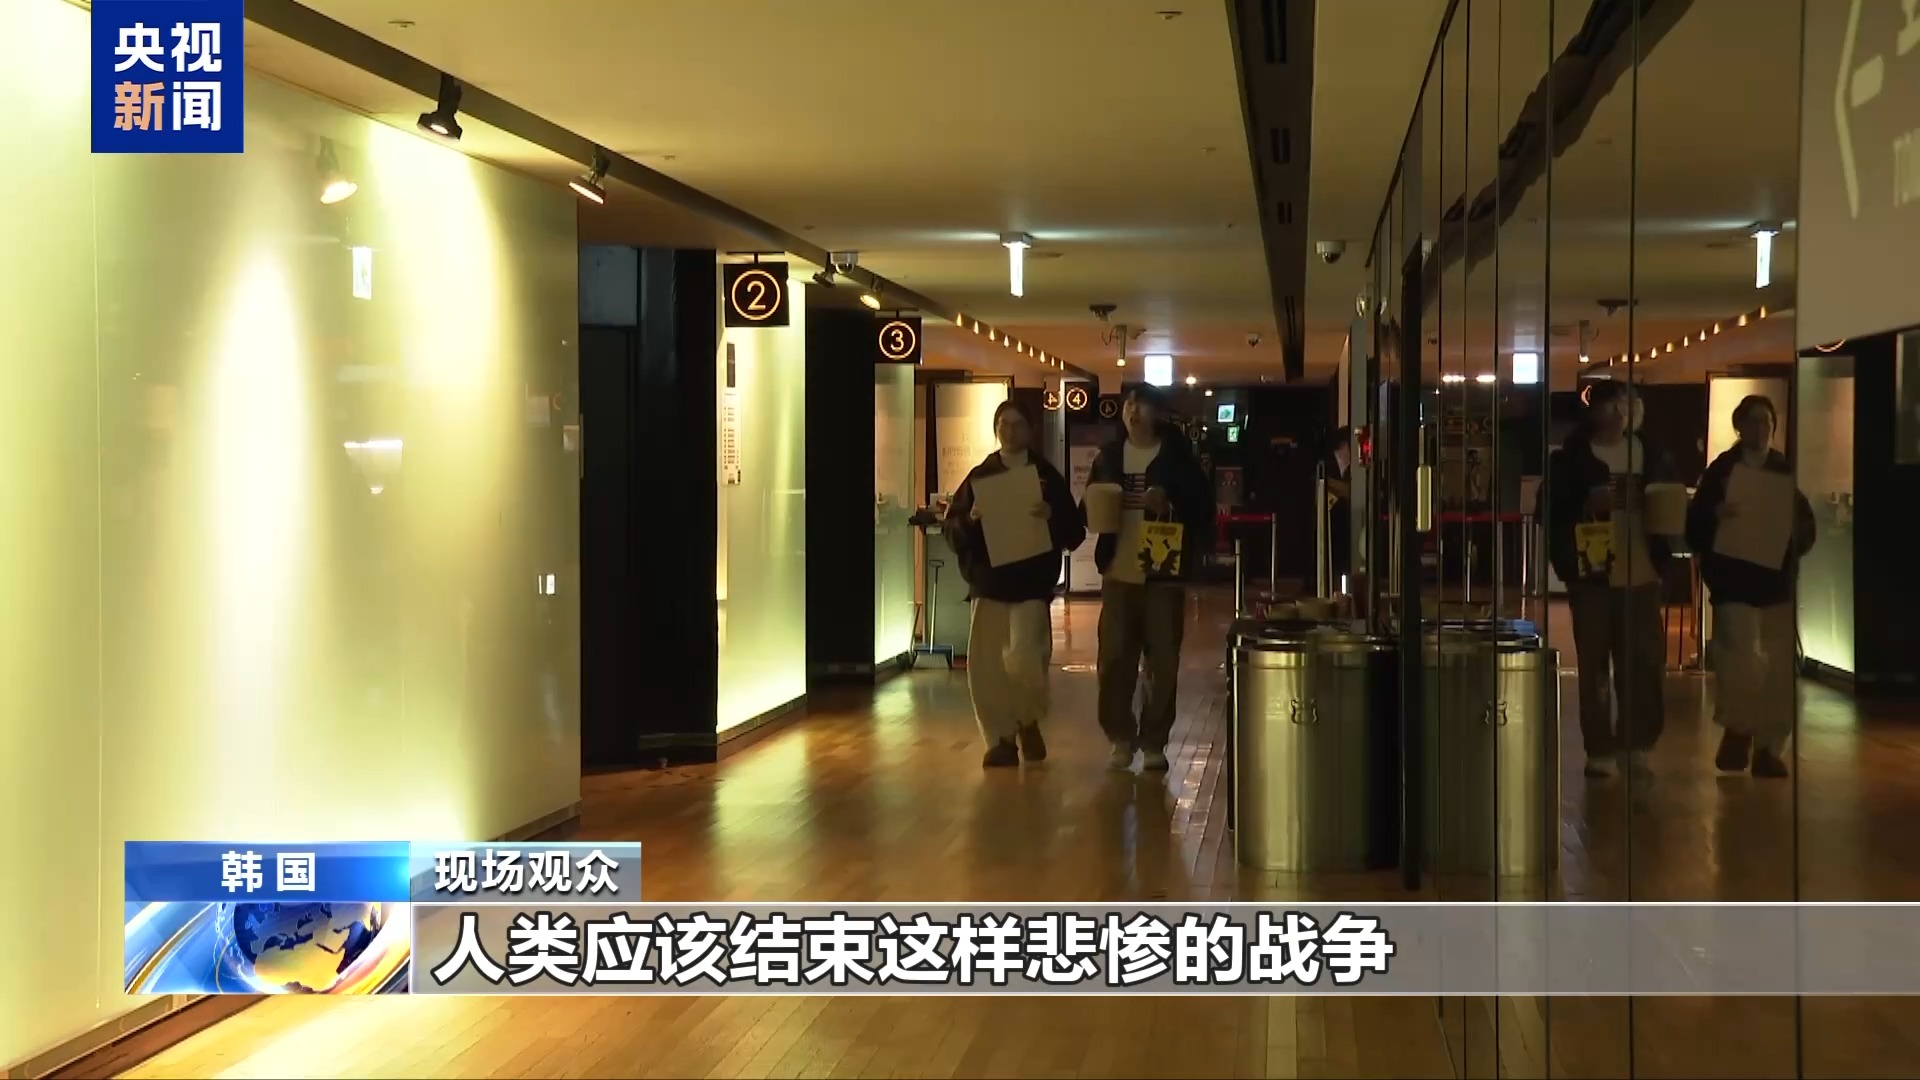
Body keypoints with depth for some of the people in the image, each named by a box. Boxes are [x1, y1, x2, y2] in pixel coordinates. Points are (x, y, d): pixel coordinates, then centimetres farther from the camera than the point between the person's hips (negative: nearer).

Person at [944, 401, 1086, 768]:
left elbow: (1074, 533, 1)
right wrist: (970, 520, -15)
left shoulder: (1047, 476, 2)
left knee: (1022, 660, -16)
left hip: (1032, 584, -3)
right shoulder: (980, 476, 7)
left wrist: (1053, 517, -18)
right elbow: (952, 530, 5)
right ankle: (1001, 739, 14)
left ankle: (1028, 723, 11)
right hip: (988, 584, 3)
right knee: (986, 668, 0)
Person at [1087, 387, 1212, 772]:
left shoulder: (1177, 456, 0)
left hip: (1163, 573, -2)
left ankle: (1154, 742, 10)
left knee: (1162, 661, 0)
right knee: (1114, 659, 0)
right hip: (1119, 573, 3)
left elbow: (1203, 511, -2)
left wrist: (1169, 506, -18)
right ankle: (1121, 738, 13)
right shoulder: (1109, 456, 10)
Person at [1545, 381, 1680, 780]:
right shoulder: (1571, 458, -1)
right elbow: (1551, 512, -5)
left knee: (1646, 661, 2)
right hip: (1593, 575, -3)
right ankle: (1600, 749, 9)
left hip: (1642, 575, 3)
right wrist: (1588, 503, -21)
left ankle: (1638, 743, 12)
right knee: (1595, 665, 2)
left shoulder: (1653, 456, 11)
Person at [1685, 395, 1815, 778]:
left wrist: (1792, 537, -10)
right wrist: (1715, 516, -24)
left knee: (1781, 669, 2)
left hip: (1777, 583, 3)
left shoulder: (1786, 472, 9)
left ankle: (1769, 748, 13)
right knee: (1742, 663, -15)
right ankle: (1737, 730, 9)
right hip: (1734, 583, -3)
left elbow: (1807, 528, 11)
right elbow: (1695, 529, -4)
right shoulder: (1720, 471, 1)